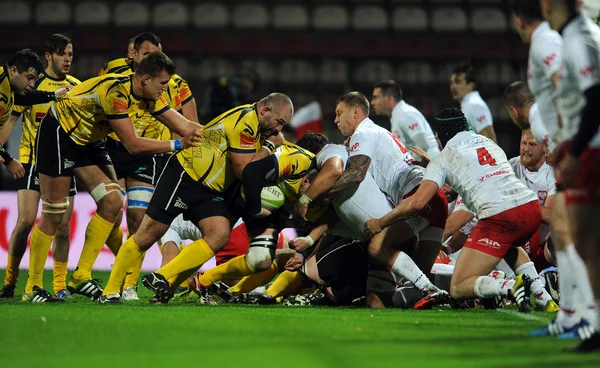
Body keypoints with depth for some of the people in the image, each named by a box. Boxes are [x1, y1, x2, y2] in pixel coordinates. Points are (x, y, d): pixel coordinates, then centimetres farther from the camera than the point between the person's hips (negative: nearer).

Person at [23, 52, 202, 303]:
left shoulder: (149, 96, -6)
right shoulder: (116, 93, -32)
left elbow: (185, 126, -3)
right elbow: (133, 145, -32)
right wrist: (177, 145, -32)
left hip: (88, 141, 9)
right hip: (58, 133, -9)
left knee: (112, 202, -6)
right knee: (53, 215, -7)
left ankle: (81, 276, 1)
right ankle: (32, 288, 4)